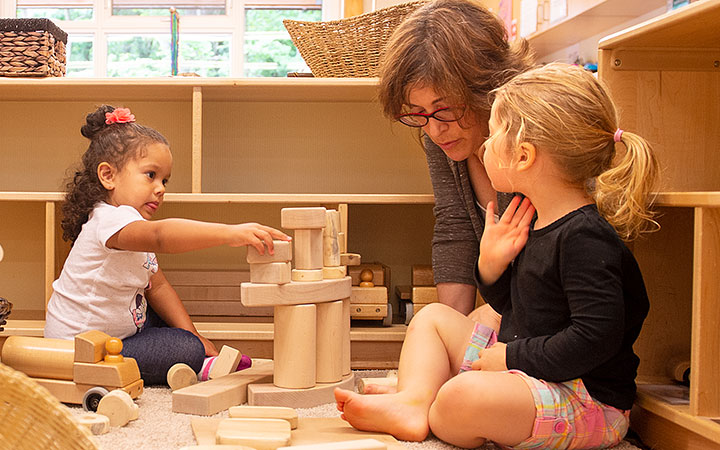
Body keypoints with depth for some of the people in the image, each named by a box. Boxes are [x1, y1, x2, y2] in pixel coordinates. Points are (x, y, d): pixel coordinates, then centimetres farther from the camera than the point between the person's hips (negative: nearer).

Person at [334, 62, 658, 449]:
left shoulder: (586, 238, -22)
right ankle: (411, 403, -9)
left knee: (462, 397, -36)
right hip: (522, 370, 10)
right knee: (433, 317, 15)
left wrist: (511, 357, -20)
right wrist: (492, 265, 0)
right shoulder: (539, 224, 8)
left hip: (586, 400, -10)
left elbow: (597, 337, -28)